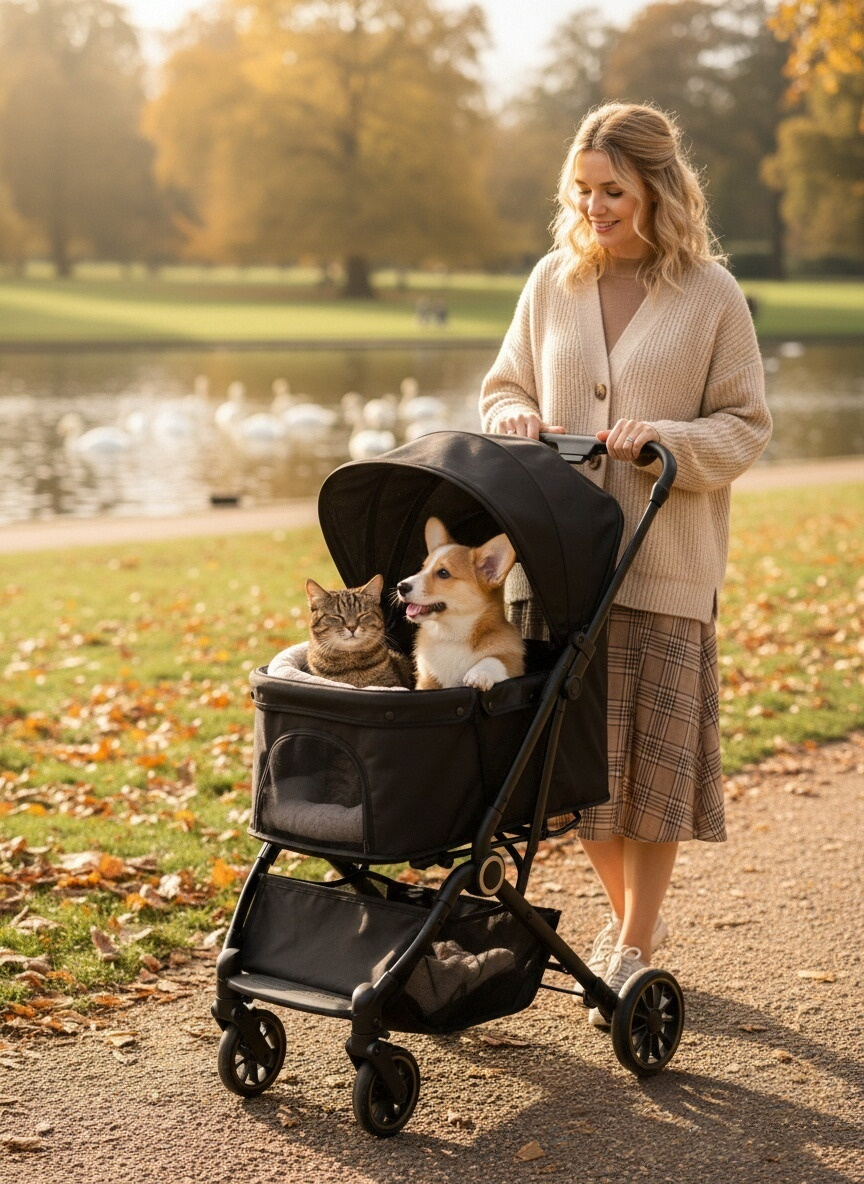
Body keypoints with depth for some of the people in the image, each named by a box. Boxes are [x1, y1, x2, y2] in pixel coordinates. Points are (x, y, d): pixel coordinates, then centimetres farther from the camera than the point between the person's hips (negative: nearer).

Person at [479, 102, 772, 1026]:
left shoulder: (710, 295, -3)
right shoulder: (552, 282, 7)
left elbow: (745, 427, -1)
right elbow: (504, 388, 16)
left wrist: (662, 440, -17)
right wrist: (516, 416, -7)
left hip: (664, 563, -3)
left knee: (653, 758, 2)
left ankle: (632, 949, 18)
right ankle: (629, 913, 32)